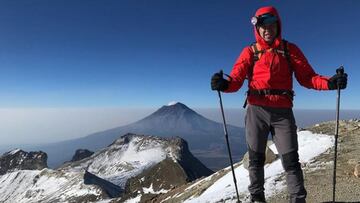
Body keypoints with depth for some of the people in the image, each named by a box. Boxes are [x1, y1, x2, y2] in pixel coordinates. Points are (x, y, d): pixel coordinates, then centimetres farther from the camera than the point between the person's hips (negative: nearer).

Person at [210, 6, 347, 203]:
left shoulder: (290, 49, 10)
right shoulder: (250, 52, 6)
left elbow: (306, 77, 5)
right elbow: (236, 79, -3)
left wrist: (330, 82, -13)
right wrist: (224, 84, -25)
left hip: (282, 111, 0)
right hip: (256, 110, 0)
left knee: (291, 160, -1)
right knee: (256, 159, 10)